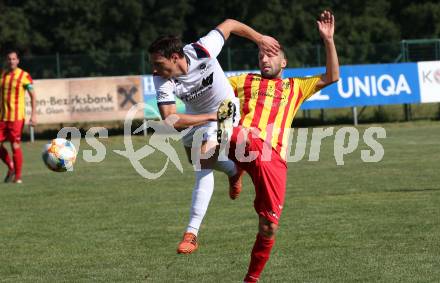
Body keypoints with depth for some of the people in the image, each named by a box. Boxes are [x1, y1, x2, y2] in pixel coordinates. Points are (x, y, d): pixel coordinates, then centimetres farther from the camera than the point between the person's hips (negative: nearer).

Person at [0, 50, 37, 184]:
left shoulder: (24, 76, -4)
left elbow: (33, 95, -2)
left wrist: (34, 115, -9)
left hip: (17, 117, -5)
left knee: (15, 146, -6)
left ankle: (18, 177, 4)